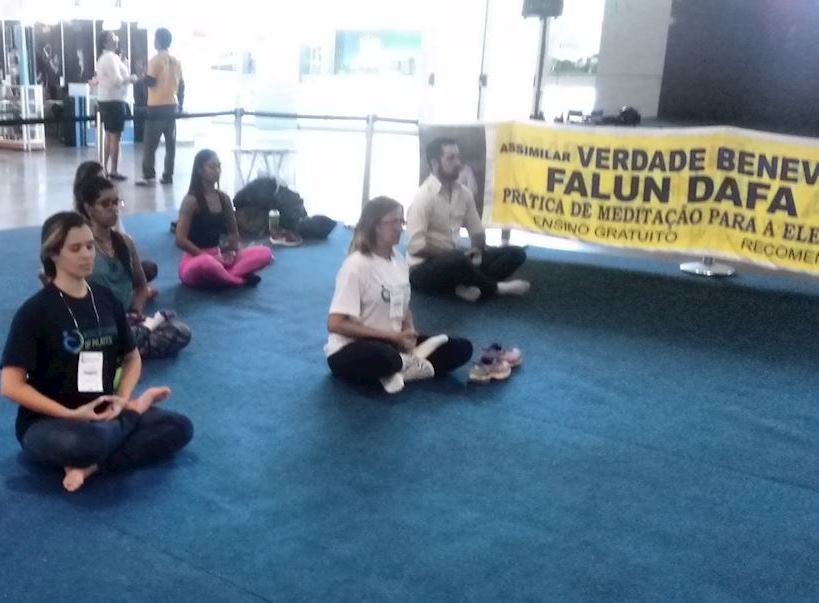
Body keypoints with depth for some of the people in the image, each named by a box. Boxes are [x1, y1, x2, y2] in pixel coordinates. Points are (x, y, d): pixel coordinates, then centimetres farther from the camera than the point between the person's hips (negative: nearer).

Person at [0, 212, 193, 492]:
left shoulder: (106, 300, 3)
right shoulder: (35, 311, -13)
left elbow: (132, 357, 13)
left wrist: (122, 399, -7)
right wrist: (72, 414, -21)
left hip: (103, 413, 6)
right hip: (47, 422, -6)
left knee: (179, 427, -12)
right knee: (84, 441, -40)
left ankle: (90, 466, -19)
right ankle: (135, 409, -10)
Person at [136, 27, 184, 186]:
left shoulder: (155, 60, -10)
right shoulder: (176, 61, 9)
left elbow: (149, 82, -13)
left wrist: (144, 75, 8)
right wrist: (180, 104, 19)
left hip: (156, 107, -6)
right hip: (172, 106, 6)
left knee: (150, 144, -1)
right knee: (170, 143, 8)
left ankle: (149, 176, -2)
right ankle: (168, 175, 8)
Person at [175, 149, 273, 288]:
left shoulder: (224, 199, 7)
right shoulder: (191, 201, -11)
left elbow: (234, 232, 16)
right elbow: (181, 240, -16)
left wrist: (232, 251, -5)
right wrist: (208, 256, -18)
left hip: (219, 258, 6)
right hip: (195, 259, -6)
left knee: (264, 253, -12)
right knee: (206, 263, -44)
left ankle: (221, 278, -24)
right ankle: (241, 280, -17)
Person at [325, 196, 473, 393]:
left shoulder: (400, 262, 5)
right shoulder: (356, 265, -16)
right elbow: (335, 324, -21)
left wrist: (409, 334, -6)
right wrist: (392, 336, -19)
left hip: (393, 344, 7)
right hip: (351, 352, -7)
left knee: (462, 348, -4)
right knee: (383, 355, -41)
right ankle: (414, 363, -9)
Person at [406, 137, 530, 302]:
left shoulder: (463, 193, 5)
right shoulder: (424, 197, -16)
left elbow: (477, 231, 13)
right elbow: (415, 247, -22)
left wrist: (477, 250, -10)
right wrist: (459, 255, -18)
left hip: (454, 260, 8)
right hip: (424, 269, -7)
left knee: (516, 254, -3)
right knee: (457, 261, -41)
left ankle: (467, 285, -24)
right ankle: (495, 287, -12)